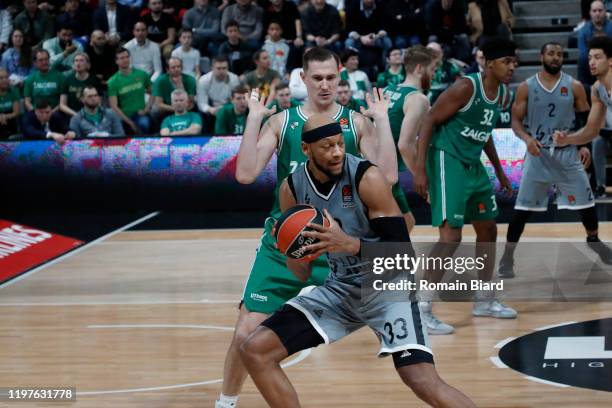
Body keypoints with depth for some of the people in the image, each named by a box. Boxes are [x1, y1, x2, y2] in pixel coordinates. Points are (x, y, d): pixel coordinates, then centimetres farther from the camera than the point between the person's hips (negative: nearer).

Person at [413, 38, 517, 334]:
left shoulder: (504, 96, 6)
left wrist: (499, 171, 26)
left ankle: (484, 300, 32)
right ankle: (422, 308, -11)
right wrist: (420, 170, -23)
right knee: (451, 236, -16)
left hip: (473, 165, 9)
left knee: (488, 230, 16)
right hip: (447, 162, -9)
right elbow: (429, 121, -18)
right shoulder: (466, 87, -19)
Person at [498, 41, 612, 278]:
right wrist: (527, 138, -19)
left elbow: (586, 119, 8)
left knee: (586, 202, 8)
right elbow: (516, 121, 0)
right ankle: (507, 258, 2)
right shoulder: (526, 87, -2)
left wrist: (585, 145, -6)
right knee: (522, 209, -5)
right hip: (538, 153, -2)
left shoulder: (574, 87, 1)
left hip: (568, 152, 2)